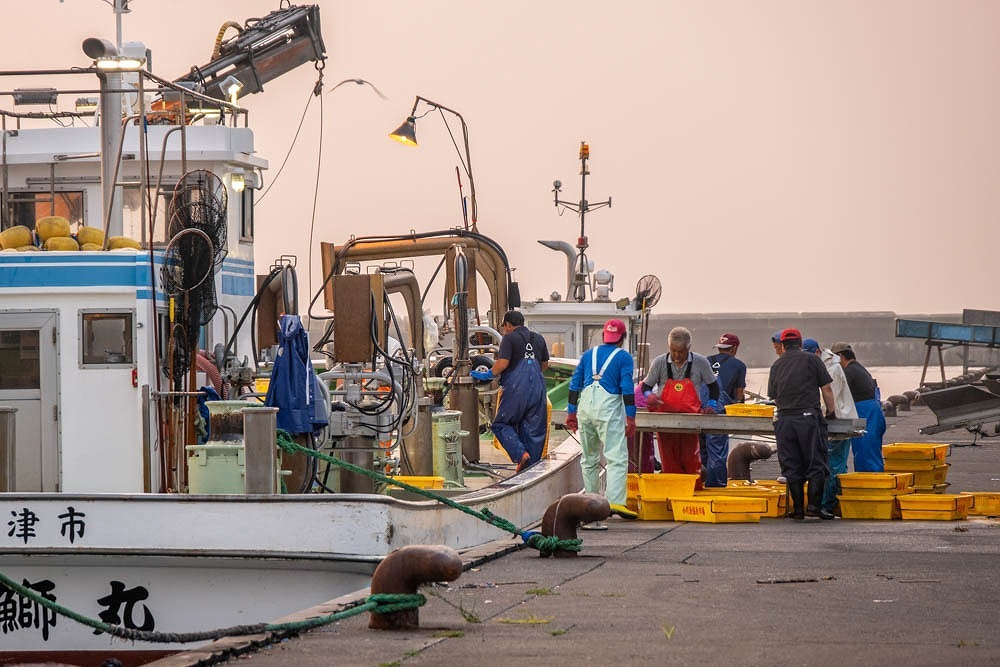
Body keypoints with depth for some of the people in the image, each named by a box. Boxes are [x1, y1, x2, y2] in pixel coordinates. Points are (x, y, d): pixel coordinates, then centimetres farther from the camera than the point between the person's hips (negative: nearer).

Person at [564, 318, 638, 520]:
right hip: (609, 407, -5)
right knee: (617, 456, -10)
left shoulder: (588, 354, 17)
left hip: (585, 406, 5)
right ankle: (615, 501, -23)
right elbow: (627, 388, -5)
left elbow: (575, 384, 15)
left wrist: (571, 412, 19)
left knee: (589, 458, 16)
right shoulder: (623, 357, 3)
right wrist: (630, 418, -5)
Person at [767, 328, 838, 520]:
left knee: (791, 466, 6)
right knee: (816, 463, 2)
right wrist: (831, 410, 15)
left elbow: (773, 396, 16)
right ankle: (814, 504, -6)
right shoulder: (812, 360, 3)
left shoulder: (776, 365, 13)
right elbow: (826, 389, 3)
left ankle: (798, 508, 5)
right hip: (809, 417, -3)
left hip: (784, 419, 3)